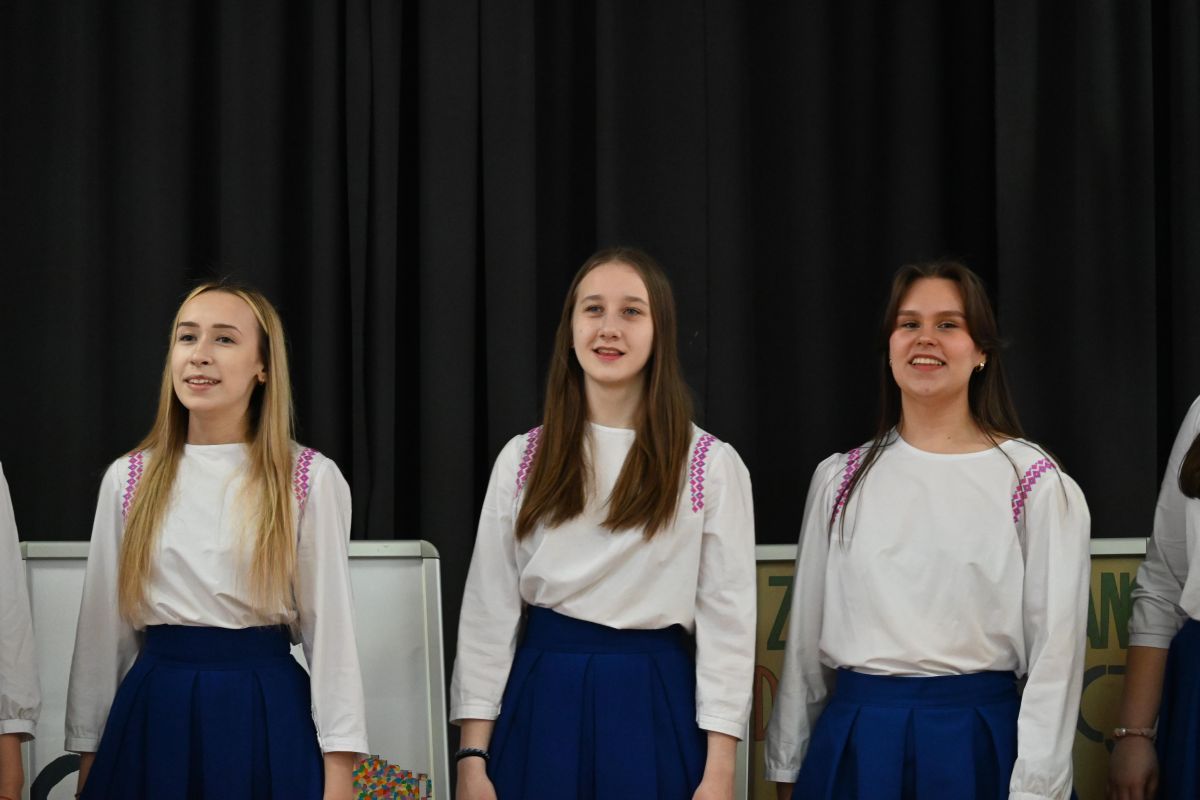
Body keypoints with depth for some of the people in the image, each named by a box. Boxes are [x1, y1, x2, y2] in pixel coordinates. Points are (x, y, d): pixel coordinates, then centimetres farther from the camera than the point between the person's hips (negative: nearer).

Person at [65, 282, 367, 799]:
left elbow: (329, 625, -3)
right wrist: (89, 754, 8)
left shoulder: (310, 480, -2)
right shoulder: (128, 478, 5)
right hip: (153, 713, 2)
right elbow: (103, 627, 8)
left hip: (266, 714, -2)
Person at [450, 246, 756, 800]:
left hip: (654, 704, -1)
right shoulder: (522, 459, 5)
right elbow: (488, 609, 5)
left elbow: (726, 617, -2)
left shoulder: (712, 466, 0)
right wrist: (473, 755, -1)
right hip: (542, 698, 2)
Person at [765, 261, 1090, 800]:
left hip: (975, 743, -3)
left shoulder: (1034, 483, -2)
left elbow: (1054, 651, -5)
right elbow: (806, 638, 11)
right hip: (853, 740, 3)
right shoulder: (840, 479, 8)